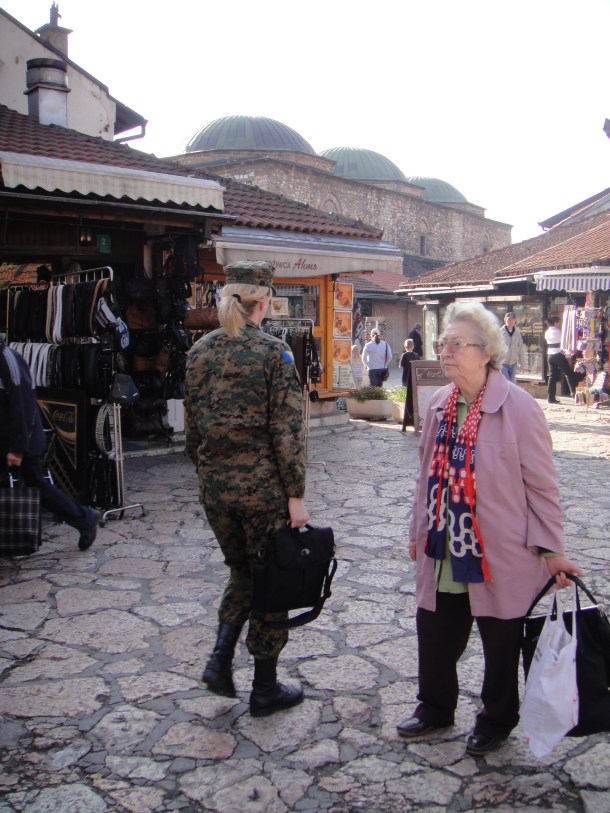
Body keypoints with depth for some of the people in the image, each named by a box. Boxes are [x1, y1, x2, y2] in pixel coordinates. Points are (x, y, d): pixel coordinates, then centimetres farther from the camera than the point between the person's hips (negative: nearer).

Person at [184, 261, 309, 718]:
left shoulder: (199, 352, 4)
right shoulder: (273, 352, -12)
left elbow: (192, 424, 9)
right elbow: (287, 429, -15)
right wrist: (296, 494, -11)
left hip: (215, 485, 5)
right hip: (262, 485, -5)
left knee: (241, 570, 25)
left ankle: (221, 660, 14)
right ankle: (265, 690, 20)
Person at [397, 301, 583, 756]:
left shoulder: (518, 407, -15)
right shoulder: (439, 405, 4)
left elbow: (542, 484, -11)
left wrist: (551, 548, -11)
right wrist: (419, 532, 17)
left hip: (501, 555, -5)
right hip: (444, 552, 6)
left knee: (501, 645, 14)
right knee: (435, 636, 17)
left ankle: (496, 722, 37)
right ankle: (435, 708, 41)